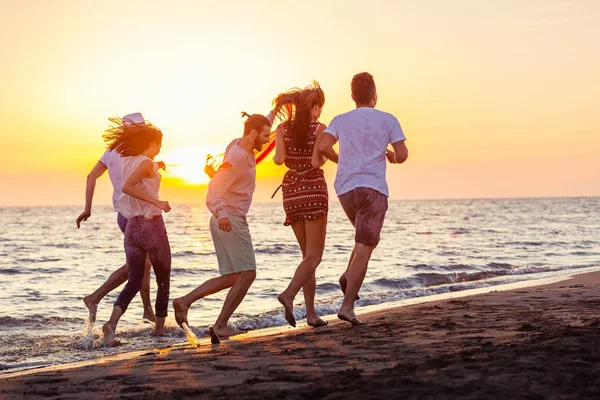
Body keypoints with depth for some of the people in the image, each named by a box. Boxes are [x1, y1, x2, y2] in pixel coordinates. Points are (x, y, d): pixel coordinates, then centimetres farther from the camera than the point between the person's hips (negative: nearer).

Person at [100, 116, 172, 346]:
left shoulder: (127, 161, 10)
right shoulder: (147, 163, -12)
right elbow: (127, 187, -26)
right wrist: (157, 202, -24)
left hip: (132, 226, 7)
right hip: (152, 225, -7)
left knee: (134, 281, 4)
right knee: (163, 279, 12)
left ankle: (112, 323, -18)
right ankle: (159, 327, 16)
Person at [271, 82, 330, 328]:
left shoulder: (283, 129, 5)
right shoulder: (319, 128, -5)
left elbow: (279, 159, -8)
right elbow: (315, 161, -13)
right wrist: (324, 154, 7)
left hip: (291, 191, 5)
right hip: (314, 190, -5)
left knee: (307, 254, 12)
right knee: (314, 256, -3)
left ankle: (311, 313, 5)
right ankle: (289, 294, -27)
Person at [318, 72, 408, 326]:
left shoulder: (341, 120, 10)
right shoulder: (388, 120, 5)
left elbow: (323, 146, -6)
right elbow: (402, 155, -1)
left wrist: (339, 159, 14)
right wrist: (393, 157, 22)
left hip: (345, 188, 4)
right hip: (372, 187, -4)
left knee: (368, 239, 27)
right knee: (363, 249, -6)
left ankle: (349, 276, 3)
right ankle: (347, 306, -17)